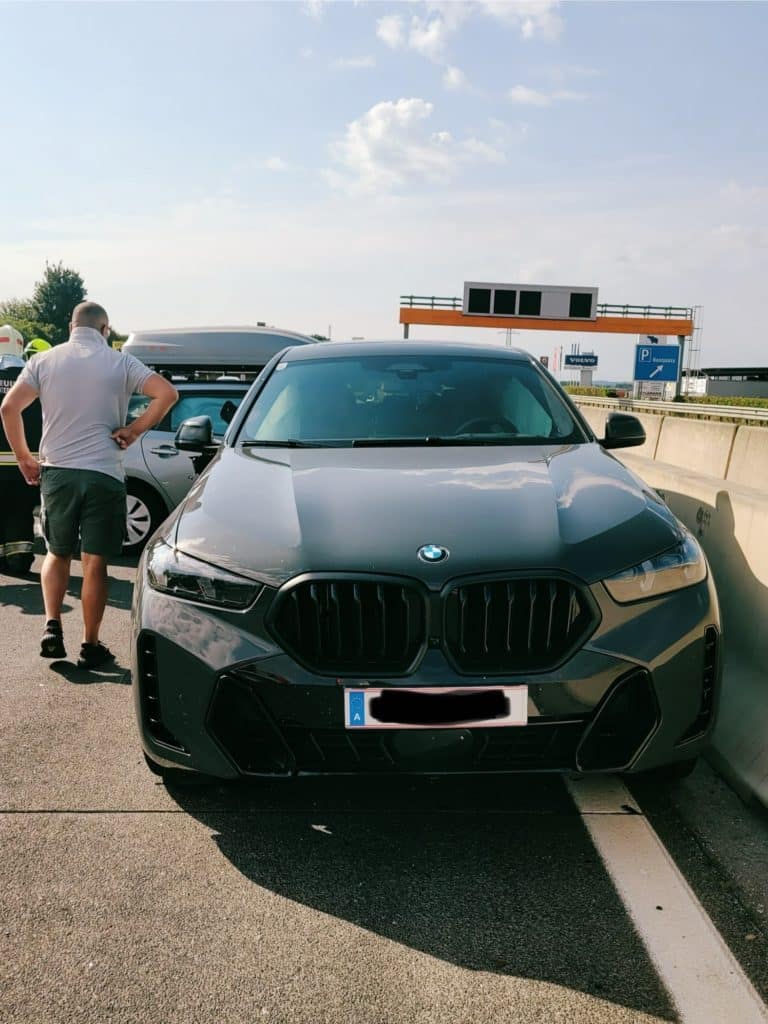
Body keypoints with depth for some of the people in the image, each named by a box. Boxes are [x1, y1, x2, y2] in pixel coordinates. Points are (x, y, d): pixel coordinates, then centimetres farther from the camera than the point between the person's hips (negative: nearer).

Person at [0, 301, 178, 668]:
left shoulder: (45, 360, 5)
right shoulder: (121, 363, 1)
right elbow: (167, 393, -9)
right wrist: (134, 430, -4)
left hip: (57, 472, 2)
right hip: (104, 474, -2)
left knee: (57, 553, 20)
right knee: (94, 563, 4)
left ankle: (52, 625, 6)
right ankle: (90, 646, 10)